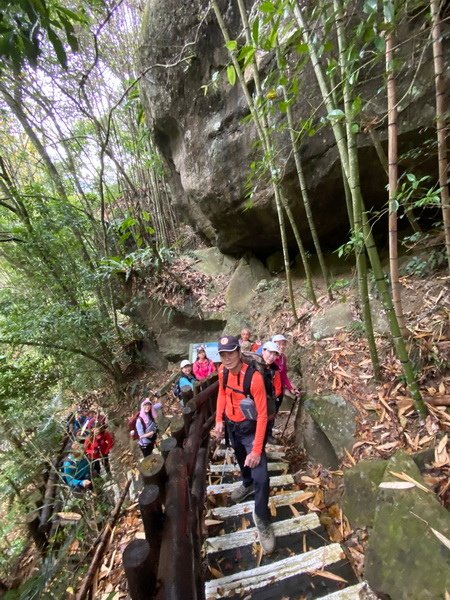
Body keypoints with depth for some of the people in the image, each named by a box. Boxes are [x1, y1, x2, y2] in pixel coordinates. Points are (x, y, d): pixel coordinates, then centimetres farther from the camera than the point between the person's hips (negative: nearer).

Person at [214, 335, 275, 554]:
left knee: (261, 476, -5)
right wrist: (219, 419, 2)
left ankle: (261, 519, 23)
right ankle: (247, 484, 60)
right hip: (231, 425, 6)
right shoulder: (223, 371, -15)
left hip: (249, 428, -5)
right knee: (241, 459, 29)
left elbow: (262, 415, -27)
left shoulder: (254, 377, -33)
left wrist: (257, 450, -25)